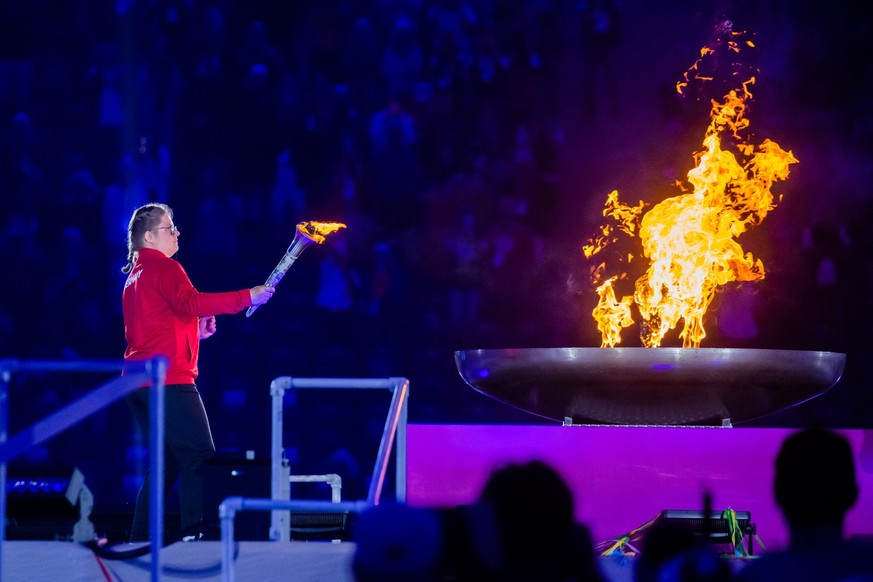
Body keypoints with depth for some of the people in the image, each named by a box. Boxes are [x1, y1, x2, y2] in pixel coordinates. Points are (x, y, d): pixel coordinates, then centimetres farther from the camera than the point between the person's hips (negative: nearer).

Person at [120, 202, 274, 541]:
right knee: (200, 457, -10)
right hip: (168, 380, -10)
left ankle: (141, 537, 12)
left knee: (166, 461, 15)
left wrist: (194, 331, 18)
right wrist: (247, 297, -26)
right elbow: (190, 302, -24)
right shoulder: (164, 268, -7)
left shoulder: (134, 275, 22)